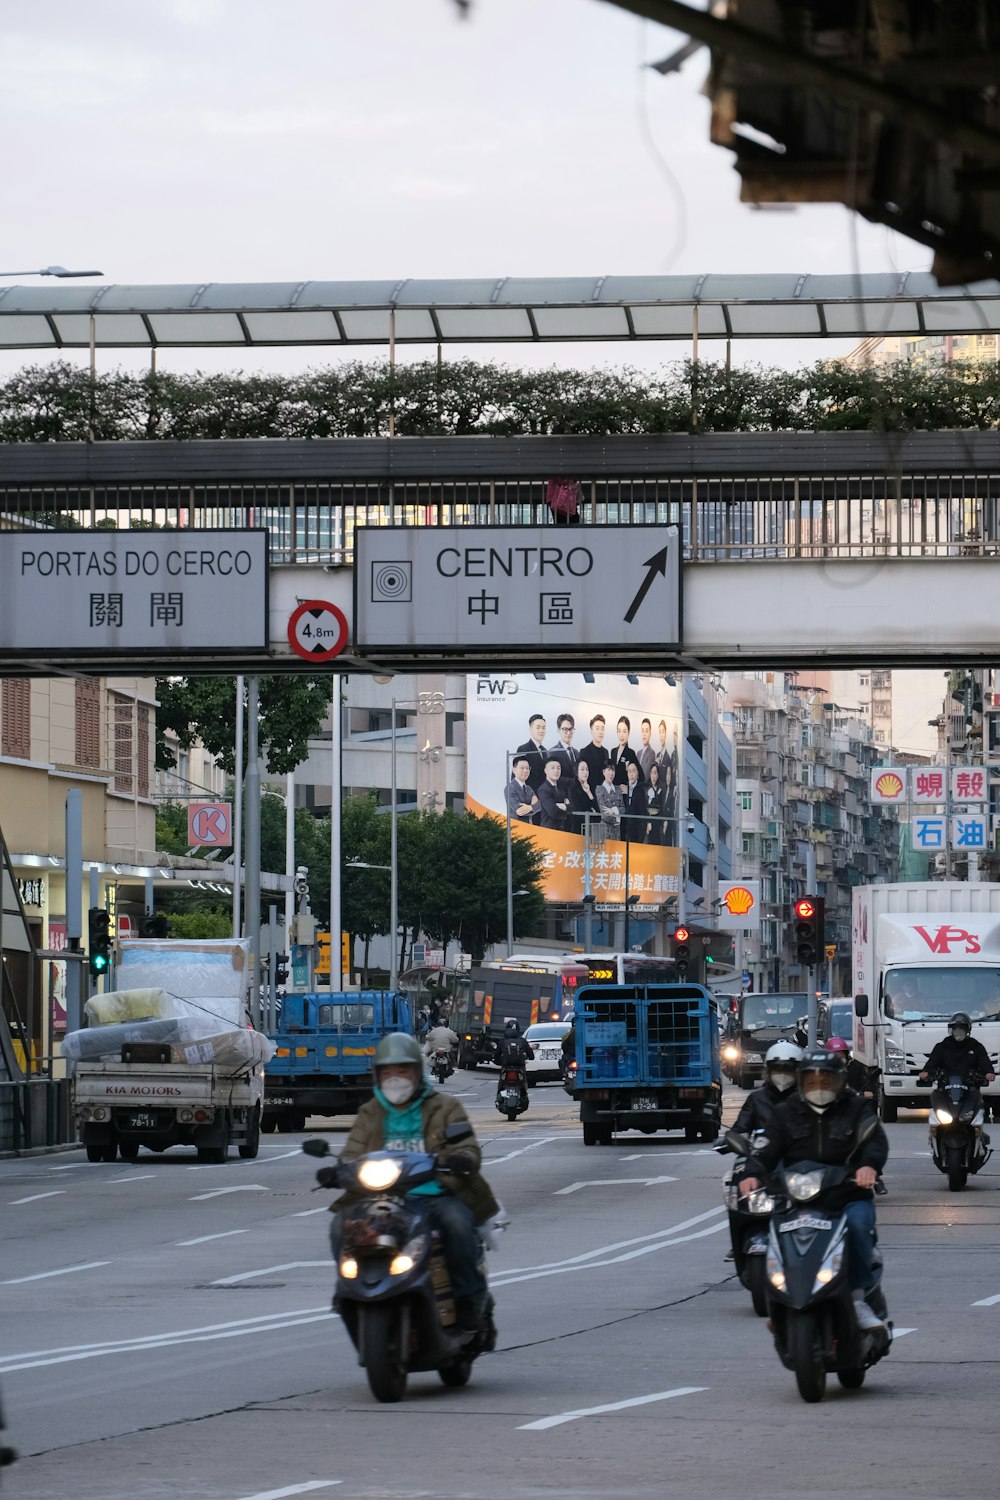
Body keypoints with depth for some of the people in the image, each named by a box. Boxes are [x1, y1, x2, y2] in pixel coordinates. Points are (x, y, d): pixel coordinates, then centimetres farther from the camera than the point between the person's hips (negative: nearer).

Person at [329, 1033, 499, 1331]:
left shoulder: (444, 1107, 10)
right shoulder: (369, 1114, 19)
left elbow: (468, 1148, 0)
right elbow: (353, 1154, 10)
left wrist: (463, 1159, -27)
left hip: (437, 1195, -3)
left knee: (457, 1222, -36)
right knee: (342, 1227, -23)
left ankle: (470, 1298, -18)